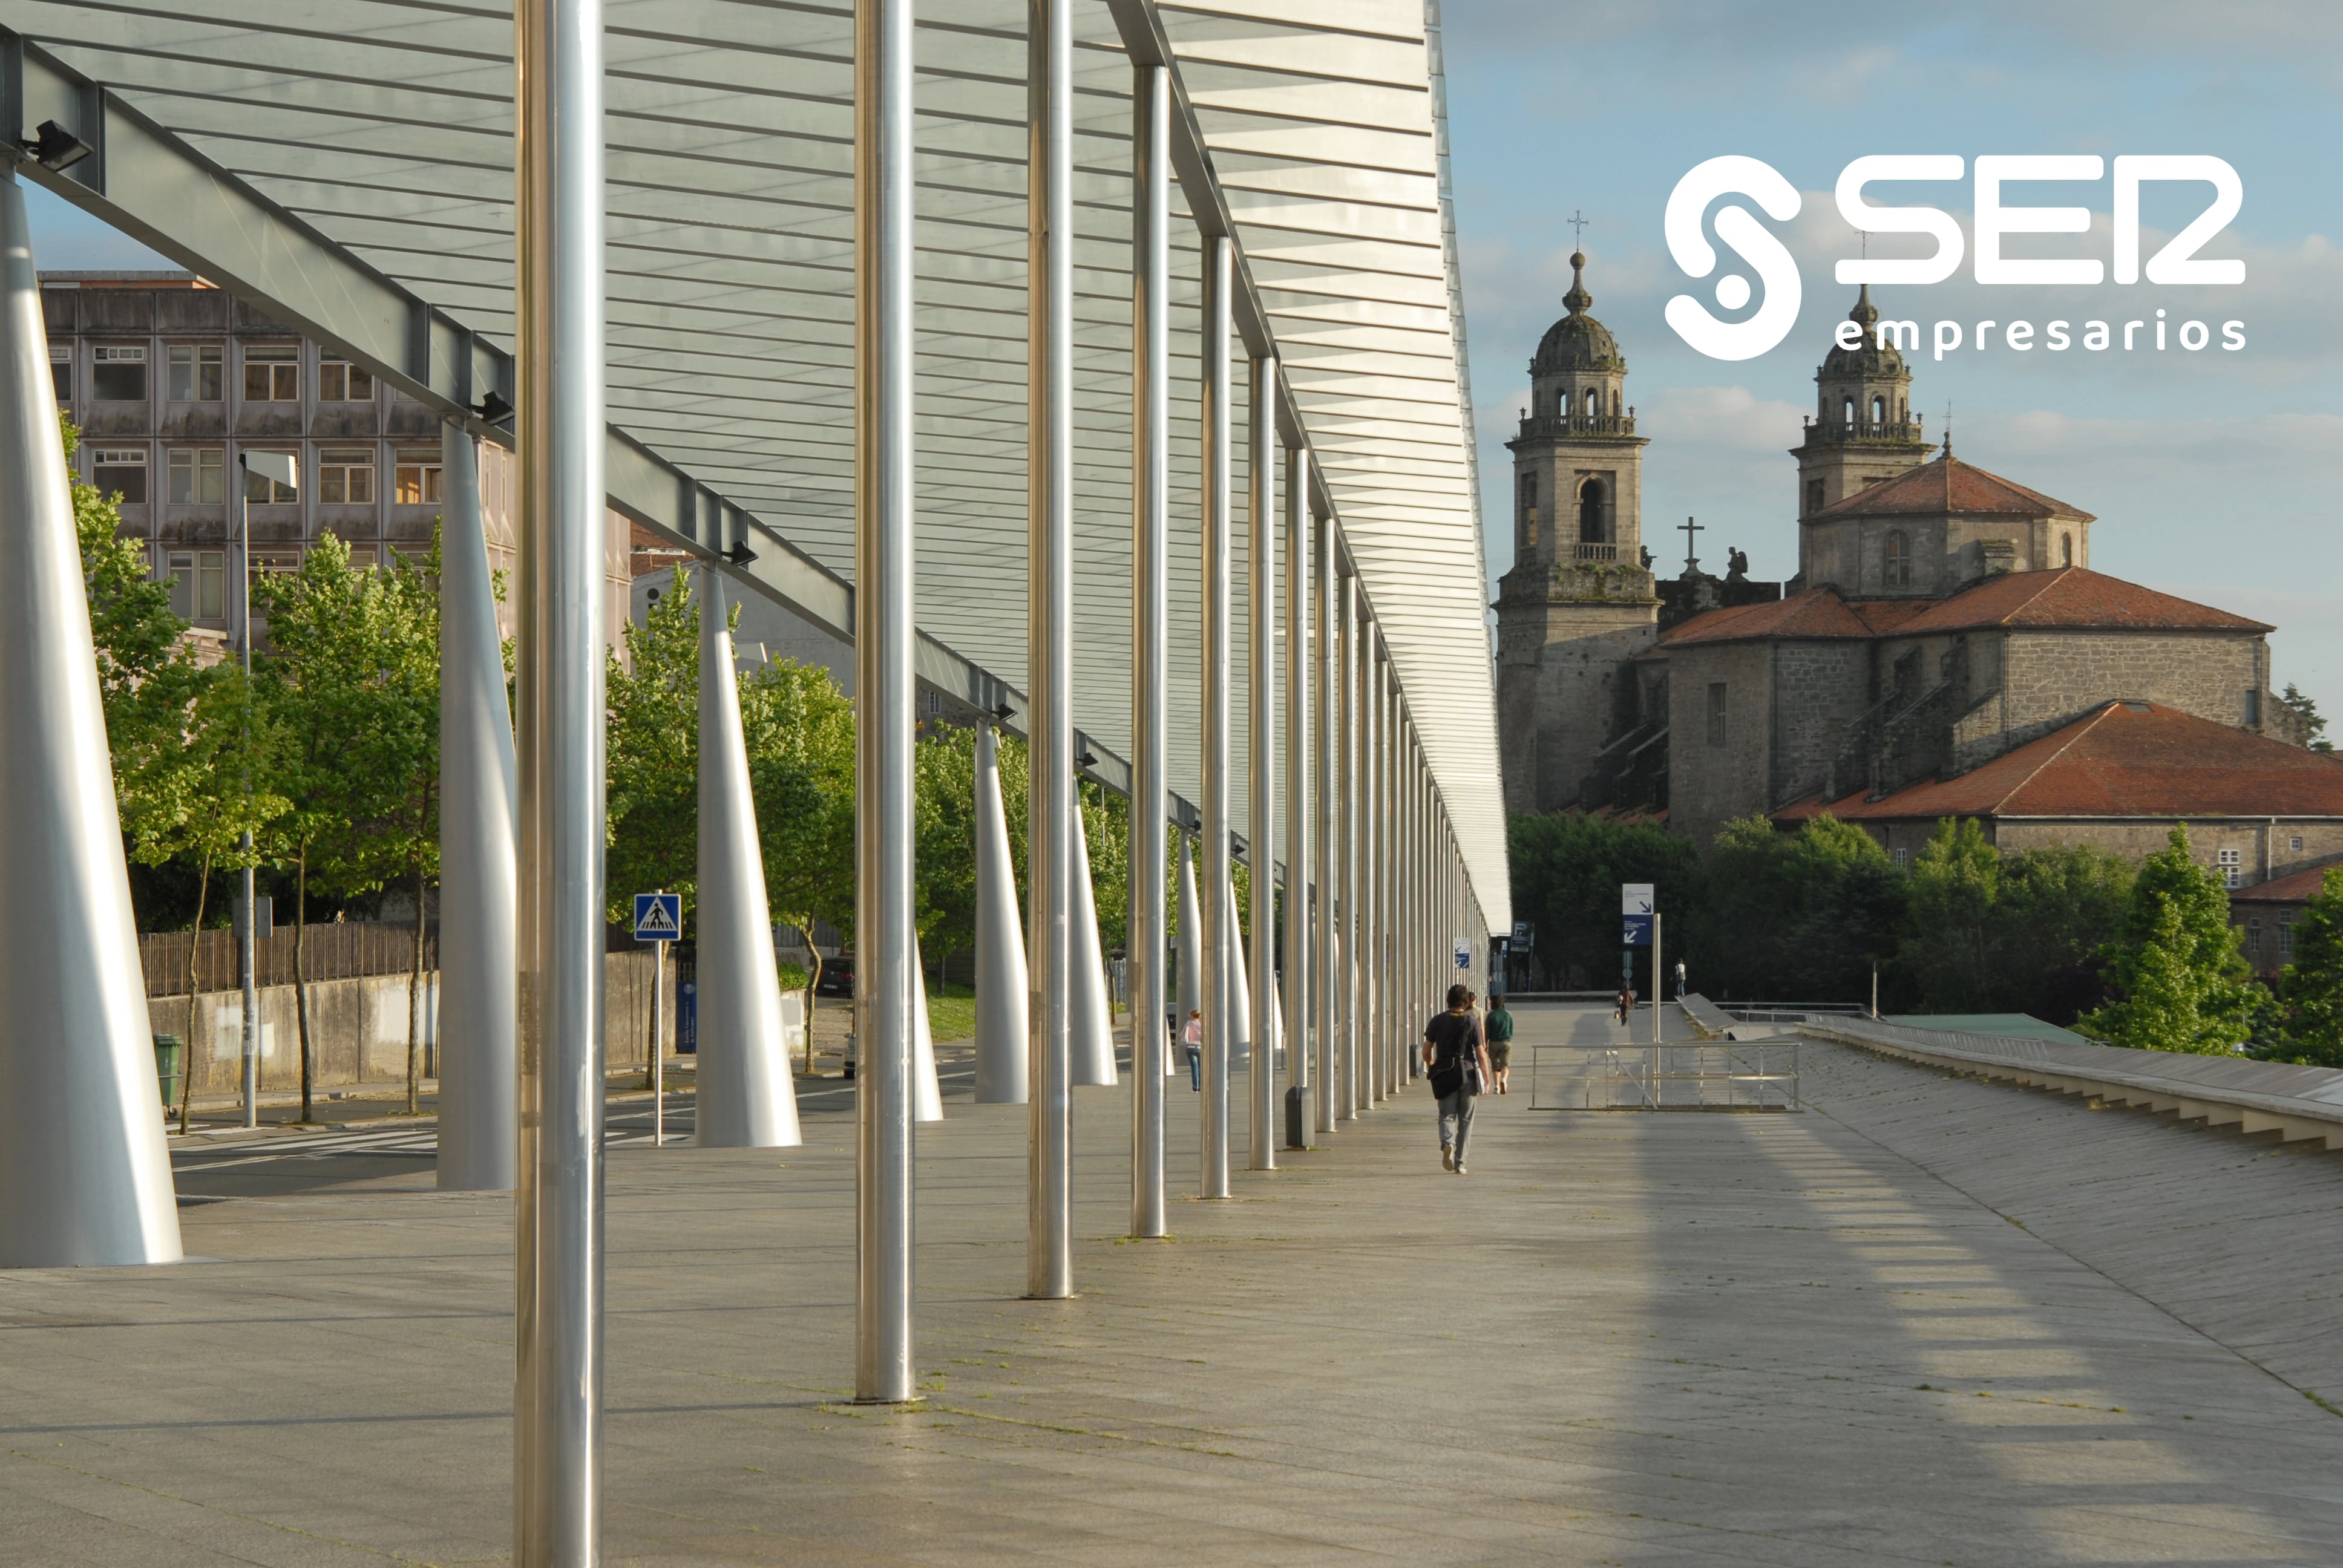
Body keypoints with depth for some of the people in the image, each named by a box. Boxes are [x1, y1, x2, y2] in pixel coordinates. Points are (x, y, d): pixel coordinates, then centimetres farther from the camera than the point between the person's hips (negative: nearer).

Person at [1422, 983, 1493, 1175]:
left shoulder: (1437, 1022, 2)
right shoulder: (1472, 1022, -3)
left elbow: (1427, 1051, 7)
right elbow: (1481, 1054, -5)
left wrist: (1430, 1066, 27)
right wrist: (1486, 1078, 1)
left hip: (1444, 1075, 1)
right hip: (1467, 1073, -1)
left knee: (1447, 1115, 6)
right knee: (1465, 1119, 9)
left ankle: (1448, 1143, -26)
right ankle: (1460, 1162, 9)